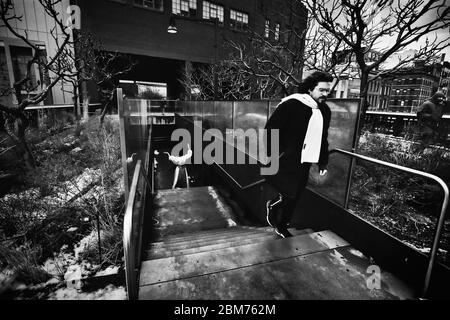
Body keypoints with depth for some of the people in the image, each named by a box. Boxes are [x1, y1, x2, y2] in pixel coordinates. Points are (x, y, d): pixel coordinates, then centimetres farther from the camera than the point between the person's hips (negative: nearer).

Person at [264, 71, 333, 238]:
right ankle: (273, 204, 30)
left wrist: (323, 162, 18)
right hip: (285, 162, -6)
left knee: (293, 197, 13)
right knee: (289, 194, -4)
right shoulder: (291, 104, -13)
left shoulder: (325, 110, 9)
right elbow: (271, 130, -13)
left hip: (304, 164, 7)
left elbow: (323, 139, 18)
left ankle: (281, 226, 34)